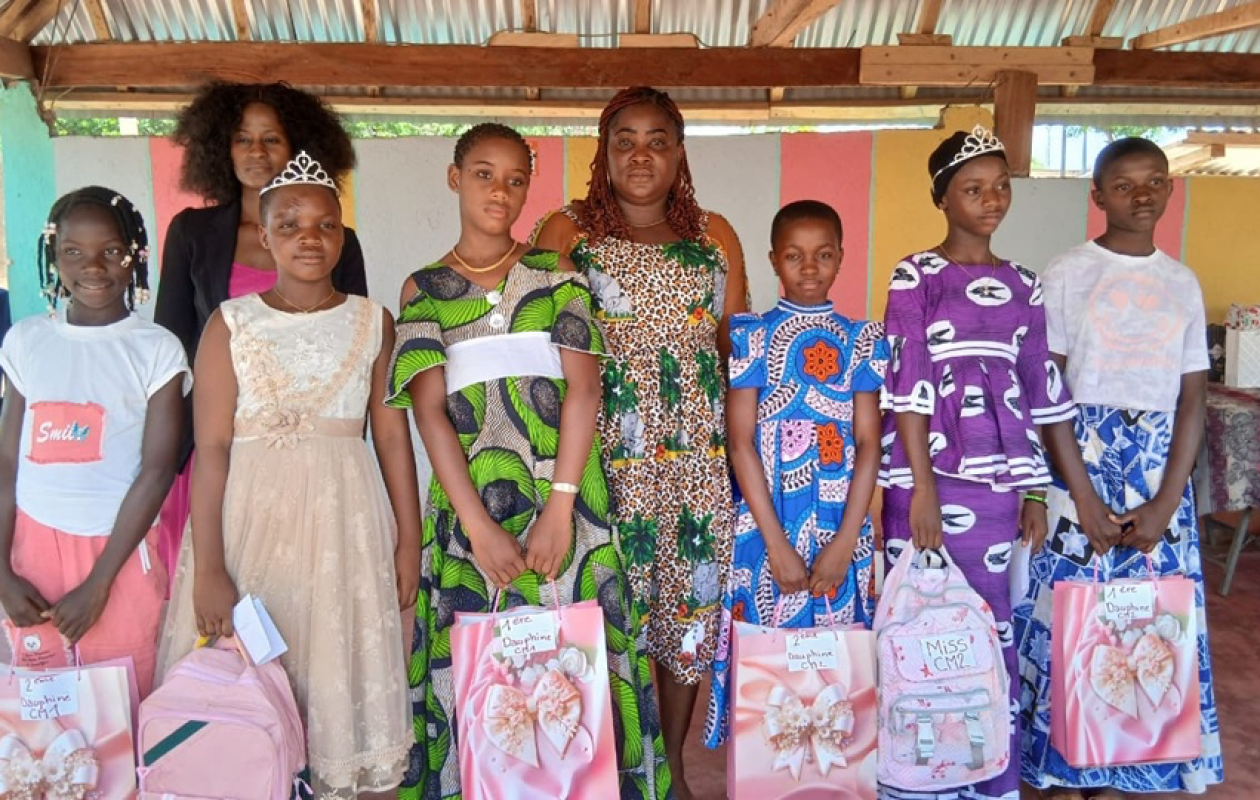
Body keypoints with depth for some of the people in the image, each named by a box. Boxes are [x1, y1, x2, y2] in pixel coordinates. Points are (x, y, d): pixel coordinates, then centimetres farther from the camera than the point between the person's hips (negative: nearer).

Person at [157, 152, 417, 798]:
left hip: (344, 519, 1)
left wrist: (409, 540, 4)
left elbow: (393, 435, 5)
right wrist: (207, 569, -9)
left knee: (340, 675, 7)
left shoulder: (373, 322, 4)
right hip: (250, 513, 0)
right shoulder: (230, 324, 0)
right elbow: (210, 450, -4)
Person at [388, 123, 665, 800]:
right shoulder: (423, 288, 7)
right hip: (469, 505, 1)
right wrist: (478, 525, -14)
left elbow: (583, 388, -4)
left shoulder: (555, 274, 7)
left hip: (562, 500, 0)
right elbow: (430, 409, -3)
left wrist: (559, 508, -15)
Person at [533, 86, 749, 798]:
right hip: (605, 457, -2)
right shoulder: (567, 231, 6)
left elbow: (739, 352, 12)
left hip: (700, 455, 3)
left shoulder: (715, 237, 13)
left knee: (692, 601, 7)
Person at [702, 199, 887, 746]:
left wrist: (844, 542, -9)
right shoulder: (753, 335, -1)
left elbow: (868, 443, 0)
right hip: (767, 526, -1)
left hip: (840, 527, 2)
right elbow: (740, 442, -5)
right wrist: (777, 544, -10)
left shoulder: (862, 340, 5)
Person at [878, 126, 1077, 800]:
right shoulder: (916, 276, -3)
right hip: (927, 474, -4)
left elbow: (1036, 395, 12)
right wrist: (922, 486, -13)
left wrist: (1035, 489, 9)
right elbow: (908, 387, -9)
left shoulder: (1022, 286, 10)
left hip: (997, 480, 4)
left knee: (993, 627, 8)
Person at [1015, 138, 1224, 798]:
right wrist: (1085, 497, -12)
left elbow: (1192, 399, 6)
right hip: (1080, 459, -3)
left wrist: (1166, 503, -5)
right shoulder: (1066, 274, -2)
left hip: (1159, 473, 4)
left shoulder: (1182, 283, 9)